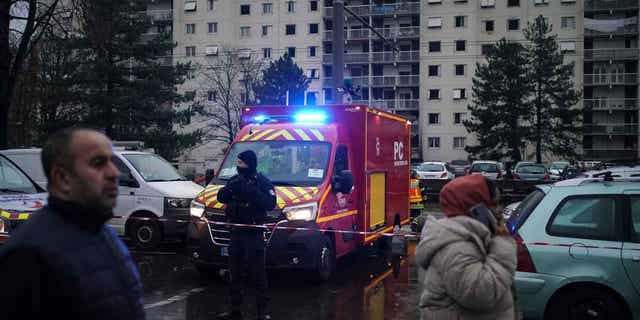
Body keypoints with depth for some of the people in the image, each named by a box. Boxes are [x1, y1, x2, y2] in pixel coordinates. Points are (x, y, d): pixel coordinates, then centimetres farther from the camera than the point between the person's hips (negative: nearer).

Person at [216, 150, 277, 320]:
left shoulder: (262, 182, -6)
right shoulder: (235, 180, 11)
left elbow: (270, 203, -18)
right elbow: (221, 198, 4)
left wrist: (252, 191, -26)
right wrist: (230, 188, -15)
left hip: (253, 234, -6)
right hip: (236, 231, 6)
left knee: (257, 273, -5)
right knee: (235, 272, 12)